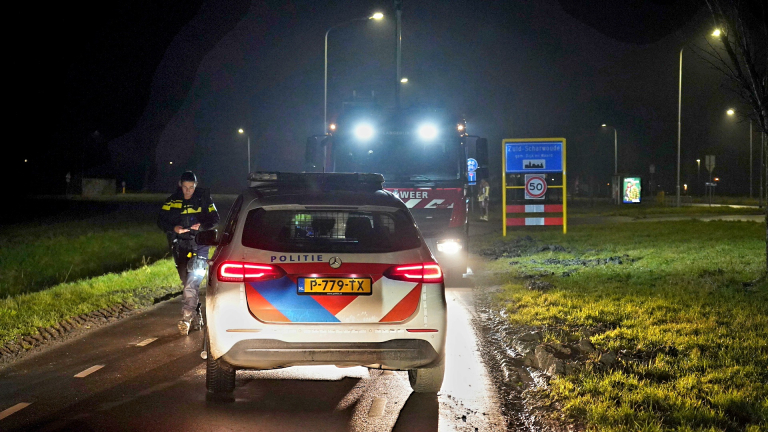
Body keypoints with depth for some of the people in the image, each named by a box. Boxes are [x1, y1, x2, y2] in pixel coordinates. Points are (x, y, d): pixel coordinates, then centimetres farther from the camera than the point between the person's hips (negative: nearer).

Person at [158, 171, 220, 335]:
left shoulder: (203, 198, 1)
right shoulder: (172, 201, 4)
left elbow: (214, 218, 5)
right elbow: (161, 221, 2)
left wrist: (202, 226, -14)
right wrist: (174, 228, -17)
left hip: (199, 243, -3)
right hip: (180, 247, 3)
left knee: (193, 280, -18)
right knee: (187, 283, 9)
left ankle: (186, 317, -25)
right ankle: (196, 317, 21)